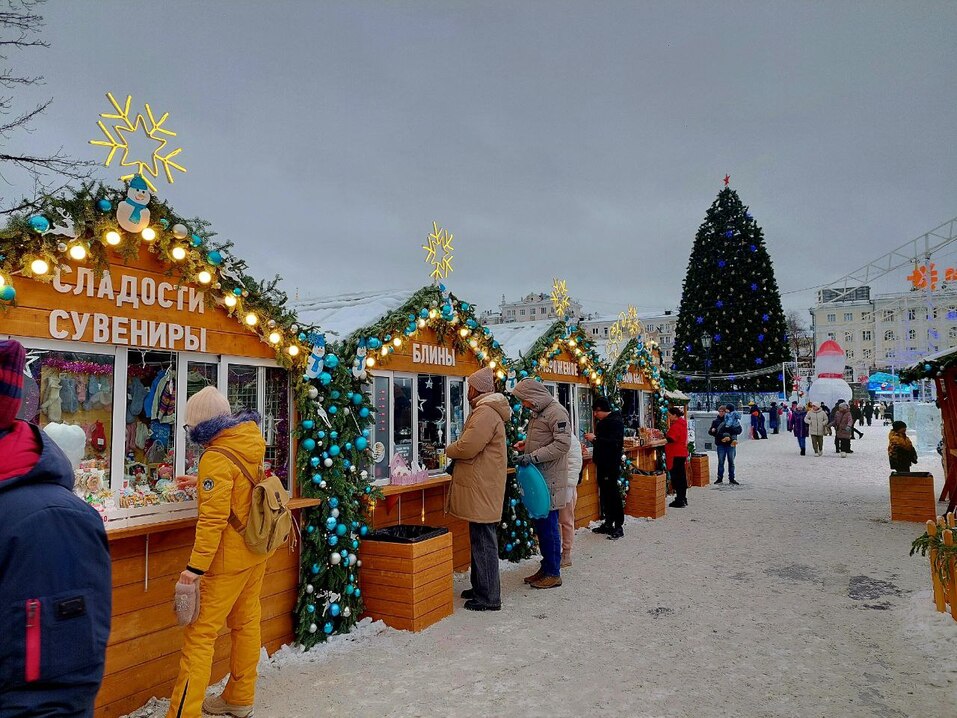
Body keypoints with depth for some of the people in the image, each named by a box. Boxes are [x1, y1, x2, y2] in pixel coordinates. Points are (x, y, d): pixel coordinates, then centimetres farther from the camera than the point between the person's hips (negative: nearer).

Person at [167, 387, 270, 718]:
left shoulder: (216, 458, -20)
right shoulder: (251, 443, 2)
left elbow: (213, 519, -24)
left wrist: (196, 566, -21)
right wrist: (202, 484, 23)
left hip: (229, 558, -8)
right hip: (257, 551, 9)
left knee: (200, 633, 0)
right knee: (246, 623, 18)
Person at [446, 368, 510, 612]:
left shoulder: (485, 412, -18)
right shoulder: (487, 410, 18)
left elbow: (467, 447, -23)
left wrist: (449, 450, -4)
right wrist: (456, 449, 6)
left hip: (481, 488, -11)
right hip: (482, 486, 11)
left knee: (483, 541, -3)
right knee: (481, 539, 18)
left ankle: (488, 596, 5)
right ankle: (481, 587, 30)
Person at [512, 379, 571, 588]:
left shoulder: (556, 412, -14)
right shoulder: (537, 413, 16)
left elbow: (563, 444, -22)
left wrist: (534, 456, -24)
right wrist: (526, 445, 10)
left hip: (550, 478, -9)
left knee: (548, 524, -2)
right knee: (540, 524, 14)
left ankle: (553, 573, 9)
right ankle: (546, 567, 26)